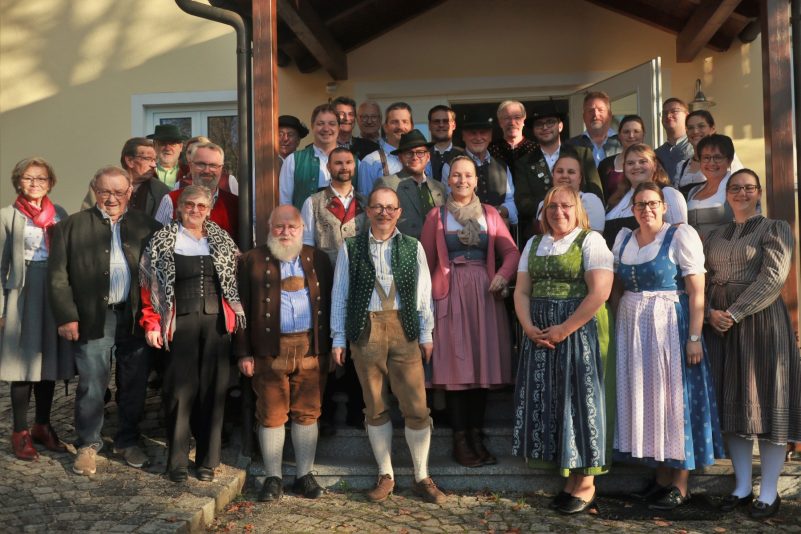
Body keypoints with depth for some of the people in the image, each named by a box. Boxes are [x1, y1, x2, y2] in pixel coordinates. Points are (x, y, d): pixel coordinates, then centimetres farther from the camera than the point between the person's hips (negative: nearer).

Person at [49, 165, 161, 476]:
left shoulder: (147, 226, 7)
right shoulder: (71, 226, 4)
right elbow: (57, 275, 1)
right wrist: (66, 316, -7)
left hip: (136, 319, 2)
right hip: (92, 319, -1)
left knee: (134, 386, 10)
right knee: (91, 387, 4)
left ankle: (128, 442, 26)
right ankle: (87, 445, 21)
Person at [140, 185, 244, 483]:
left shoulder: (222, 241, 13)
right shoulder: (163, 241, 6)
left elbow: (236, 280, 11)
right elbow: (149, 284, 2)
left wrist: (236, 317, 2)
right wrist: (151, 324, -5)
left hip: (216, 323, 2)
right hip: (181, 323, -2)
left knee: (213, 389, 4)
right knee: (180, 389, -1)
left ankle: (207, 459, 15)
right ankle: (177, 461, 10)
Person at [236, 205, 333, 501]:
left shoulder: (318, 259, 12)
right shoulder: (252, 260, 6)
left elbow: (329, 304, 10)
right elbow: (242, 308, 2)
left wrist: (329, 347, 4)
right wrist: (244, 352, -4)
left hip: (311, 350, 2)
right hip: (269, 351, -2)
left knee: (307, 414, 8)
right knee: (271, 416, 4)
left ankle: (305, 476, 20)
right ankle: (273, 478, 17)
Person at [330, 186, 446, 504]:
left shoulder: (413, 247, 8)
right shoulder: (351, 248, 5)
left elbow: (423, 293, 9)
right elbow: (339, 295, 5)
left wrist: (426, 334, 6)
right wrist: (338, 339, 2)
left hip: (404, 329, 0)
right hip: (365, 331, 0)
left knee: (417, 407, 0)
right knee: (375, 407, 9)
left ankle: (422, 478, 15)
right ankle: (386, 476, 24)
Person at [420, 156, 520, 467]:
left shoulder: (489, 214, 9)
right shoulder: (436, 216, 5)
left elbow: (511, 251, 3)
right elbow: (426, 261, 3)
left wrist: (503, 275, -15)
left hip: (484, 295, 2)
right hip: (450, 295, -2)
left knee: (483, 364, 4)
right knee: (455, 365, -1)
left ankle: (477, 436, 15)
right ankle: (460, 440, 7)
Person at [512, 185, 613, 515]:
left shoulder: (590, 241, -3)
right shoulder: (533, 244, 15)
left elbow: (600, 292, -14)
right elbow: (521, 291, 9)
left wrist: (564, 329, -16)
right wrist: (529, 328, -7)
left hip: (579, 333, -5)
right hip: (540, 336, 6)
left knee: (577, 400, -1)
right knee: (548, 402, 7)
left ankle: (586, 484, 13)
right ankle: (568, 477, 20)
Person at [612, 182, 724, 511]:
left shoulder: (681, 235, -6)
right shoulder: (623, 239, 10)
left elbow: (697, 290, -12)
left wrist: (694, 337, -18)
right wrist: (617, 328, 7)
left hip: (670, 327, -5)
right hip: (632, 329, 6)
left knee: (675, 397, 0)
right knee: (643, 398, 9)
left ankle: (680, 486, 12)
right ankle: (661, 478, 23)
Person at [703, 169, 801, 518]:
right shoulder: (714, 237, 16)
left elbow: (773, 278, -12)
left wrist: (734, 312, -17)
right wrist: (710, 312, -8)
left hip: (761, 322, -4)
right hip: (719, 325, 5)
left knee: (764, 400, -2)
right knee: (732, 402, 6)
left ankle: (769, 492, 7)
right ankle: (742, 486, 15)